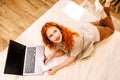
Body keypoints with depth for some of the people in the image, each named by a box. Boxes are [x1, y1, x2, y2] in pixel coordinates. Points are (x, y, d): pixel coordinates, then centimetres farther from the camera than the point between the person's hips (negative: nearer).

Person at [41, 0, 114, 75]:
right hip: (85, 29, 5)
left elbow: (72, 58, -34)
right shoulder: (60, 39, -29)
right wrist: (52, 55, -31)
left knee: (110, 28, 28)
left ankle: (102, 11, 24)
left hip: (95, 33, -4)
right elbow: (62, 50, -13)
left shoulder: (74, 40, -47)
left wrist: (57, 68, -39)